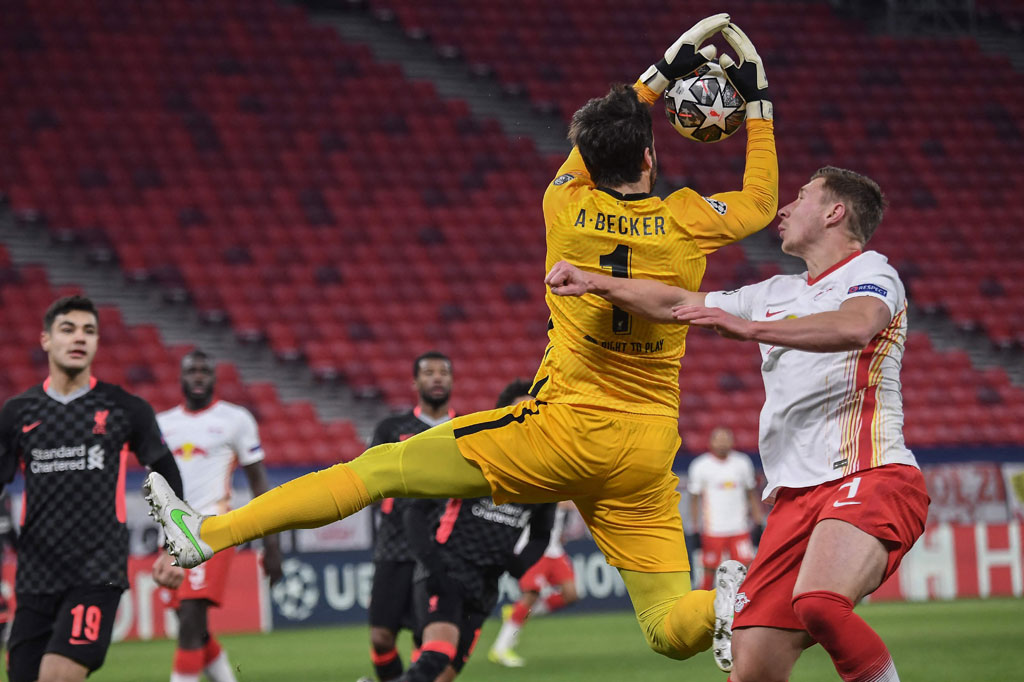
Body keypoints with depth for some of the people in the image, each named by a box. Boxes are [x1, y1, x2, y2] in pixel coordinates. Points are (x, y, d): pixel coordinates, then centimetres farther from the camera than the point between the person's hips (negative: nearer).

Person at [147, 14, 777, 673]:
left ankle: (209, 533, -3)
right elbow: (762, 200, 21)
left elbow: (585, 155, 21)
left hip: (565, 429, -2)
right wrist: (758, 101, 29)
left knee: (383, 468, 2)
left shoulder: (567, 210, -3)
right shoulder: (687, 222, -2)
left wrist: (661, 75, 28)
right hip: (646, 458, 2)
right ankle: (723, 606, -29)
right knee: (671, 631, 6)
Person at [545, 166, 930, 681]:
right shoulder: (776, 294, 27)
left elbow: (854, 327, -21)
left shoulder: (871, 272, 2)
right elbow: (675, 302, 30)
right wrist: (596, 284, 16)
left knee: (818, 603, -37)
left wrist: (748, 327, -29)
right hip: (796, 495, 7)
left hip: (870, 477, -7)